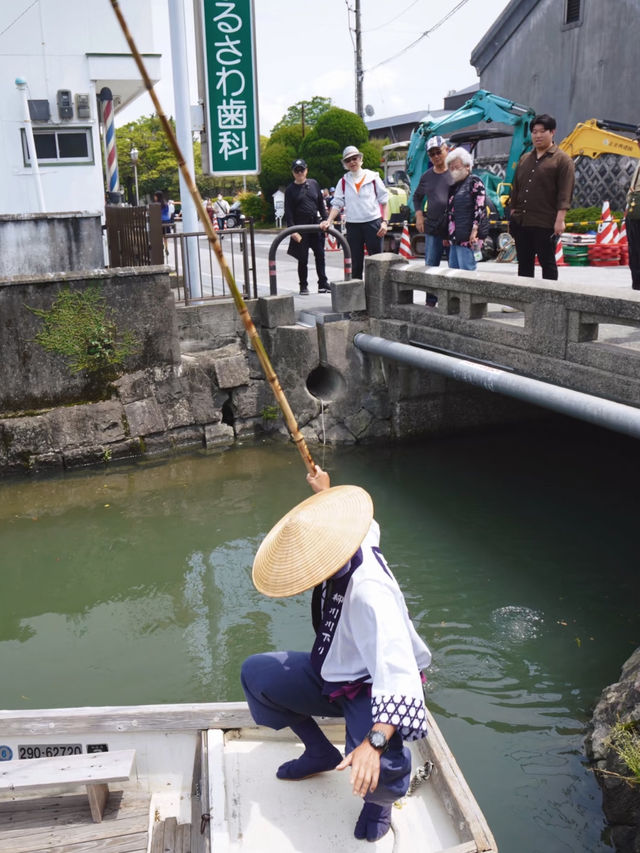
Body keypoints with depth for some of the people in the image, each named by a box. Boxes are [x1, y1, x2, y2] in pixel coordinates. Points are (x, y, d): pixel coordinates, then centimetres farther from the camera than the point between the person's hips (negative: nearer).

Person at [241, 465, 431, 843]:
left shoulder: (370, 595, -39)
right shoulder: (350, 544, -15)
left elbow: (398, 674, -47)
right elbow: (356, 521, 13)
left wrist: (375, 743, -58)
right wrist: (324, 491, 31)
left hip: (373, 686, -9)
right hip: (332, 672, 9)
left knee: (377, 767, -37)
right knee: (255, 672, 1)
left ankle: (381, 798, 6)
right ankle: (320, 752, 18)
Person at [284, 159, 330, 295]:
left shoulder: (314, 184, 10)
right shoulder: (290, 190, 0)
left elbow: (321, 204, 15)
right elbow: (288, 212, -4)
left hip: (316, 224, 3)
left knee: (320, 255, 3)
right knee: (303, 259, 1)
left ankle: (323, 284, 9)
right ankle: (303, 286, 11)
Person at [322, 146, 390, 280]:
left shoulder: (373, 177, 5)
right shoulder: (343, 182, 10)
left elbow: (384, 201, 5)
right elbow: (337, 204, 5)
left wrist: (385, 222, -6)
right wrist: (329, 221, -12)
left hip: (373, 223, -2)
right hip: (353, 225, 2)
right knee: (355, 262, 5)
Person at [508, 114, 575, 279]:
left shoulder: (562, 159, -2)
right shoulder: (524, 159, 17)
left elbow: (565, 192, -10)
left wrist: (560, 219, -18)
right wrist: (513, 215, 15)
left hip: (545, 224, -6)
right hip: (521, 222, 6)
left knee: (547, 263, 0)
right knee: (524, 264, 11)